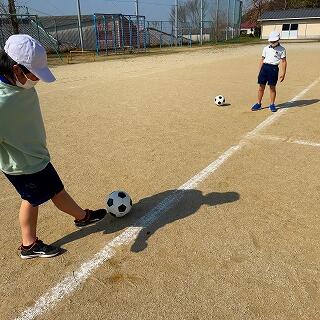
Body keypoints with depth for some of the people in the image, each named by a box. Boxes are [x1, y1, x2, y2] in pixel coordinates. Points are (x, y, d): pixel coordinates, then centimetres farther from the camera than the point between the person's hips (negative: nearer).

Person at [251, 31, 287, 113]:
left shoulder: (282, 49, 3)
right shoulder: (266, 48, 13)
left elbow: (283, 62, 1)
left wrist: (283, 73, -7)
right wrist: (260, 71, 10)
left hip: (274, 68, -3)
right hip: (264, 67, 3)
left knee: (272, 87, 2)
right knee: (261, 86, 3)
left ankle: (272, 104, 14)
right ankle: (258, 104, 13)